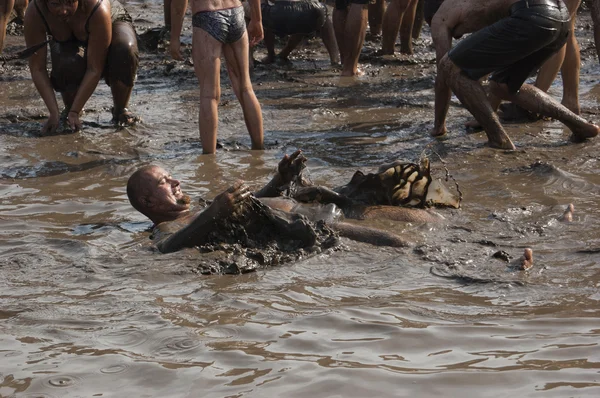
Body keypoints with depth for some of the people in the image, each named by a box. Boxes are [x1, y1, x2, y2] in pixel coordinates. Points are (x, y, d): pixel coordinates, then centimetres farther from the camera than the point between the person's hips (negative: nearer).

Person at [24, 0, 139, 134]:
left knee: (125, 52, -37)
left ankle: (120, 111, -11)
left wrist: (74, 112, -38)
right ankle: (69, 109, -2)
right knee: (66, 65, -35)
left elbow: (95, 69, -37)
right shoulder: (34, 12, -35)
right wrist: (54, 113, -36)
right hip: (67, 41, 1)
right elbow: (37, 68, -30)